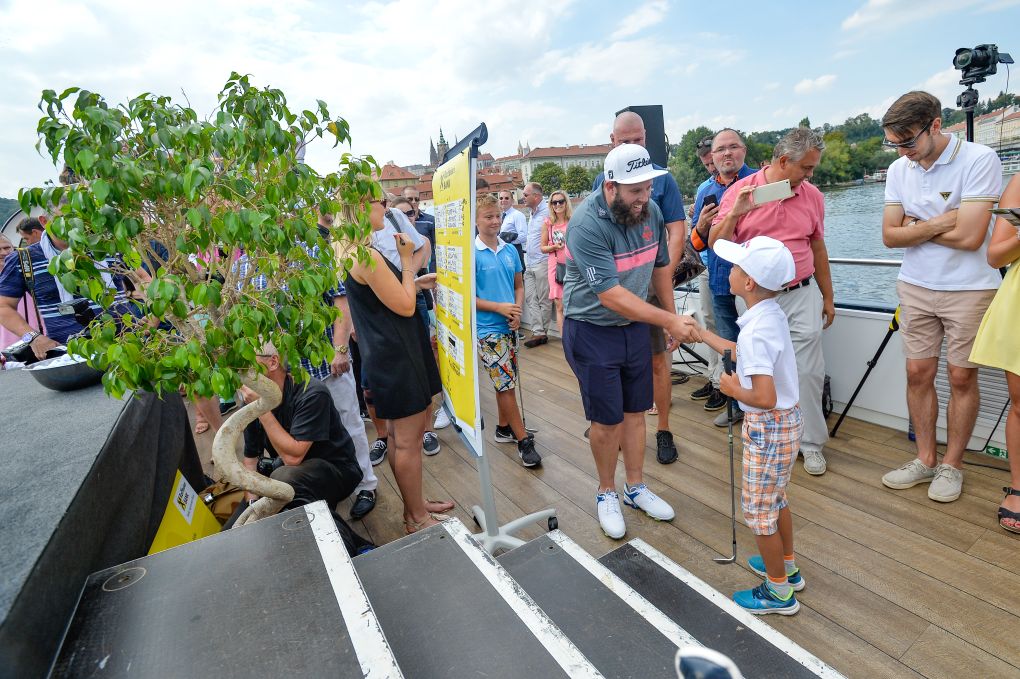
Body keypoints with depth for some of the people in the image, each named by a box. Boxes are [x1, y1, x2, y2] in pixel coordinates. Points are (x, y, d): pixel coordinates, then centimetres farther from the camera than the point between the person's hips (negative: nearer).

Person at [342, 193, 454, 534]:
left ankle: (414, 503, 36)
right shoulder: (367, 256, -22)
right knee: (407, 441, 2)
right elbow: (404, 306, -18)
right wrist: (406, 261, -9)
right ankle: (417, 518, 18)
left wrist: (415, 281, 12)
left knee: (401, 435, 20)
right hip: (396, 357, -11)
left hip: (389, 355, 11)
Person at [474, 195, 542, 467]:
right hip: (487, 329, -6)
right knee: (506, 384, -2)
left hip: (509, 325, 6)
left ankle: (504, 427, 35)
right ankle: (523, 440, 9)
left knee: (506, 382, 17)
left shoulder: (510, 250, 5)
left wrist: (517, 310, -6)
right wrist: (499, 307, -17)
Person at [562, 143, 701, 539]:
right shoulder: (587, 224, -24)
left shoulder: (650, 212, -3)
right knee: (608, 419, 4)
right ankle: (607, 493, 28)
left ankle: (635, 488, 34)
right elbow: (610, 294, -29)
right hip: (592, 332, -6)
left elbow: (660, 266, 11)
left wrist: (672, 319, 12)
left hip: (636, 326, 6)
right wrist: (669, 320, -31)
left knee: (636, 411, 14)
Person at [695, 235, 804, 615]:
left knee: (758, 510, 9)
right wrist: (701, 334, 18)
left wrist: (732, 389, -16)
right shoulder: (771, 315, 0)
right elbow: (741, 355, 15)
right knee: (775, 499, 27)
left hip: (768, 428, -10)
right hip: (786, 420, 10)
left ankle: (780, 593, 28)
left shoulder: (755, 331, -29)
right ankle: (787, 567, 47)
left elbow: (764, 398, -34)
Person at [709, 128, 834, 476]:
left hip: (803, 294, 2)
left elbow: (817, 248, 13)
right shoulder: (740, 191, -4)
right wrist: (735, 213, -23)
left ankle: (811, 442, 18)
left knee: (808, 371, 1)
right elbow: (716, 243, -6)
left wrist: (828, 297, 15)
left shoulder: (812, 195, 5)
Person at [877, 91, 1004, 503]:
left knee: (961, 376, 4)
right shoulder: (899, 170, 3)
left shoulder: (979, 160, -13)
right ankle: (925, 459, 19)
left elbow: (969, 237, -21)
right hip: (915, 287, 5)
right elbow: (890, 236, 0)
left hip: (969, 288, -4)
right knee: (918, 372, 6)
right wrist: (936, 224, -14)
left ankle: (952, 465, 18)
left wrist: (915, 226, -9)